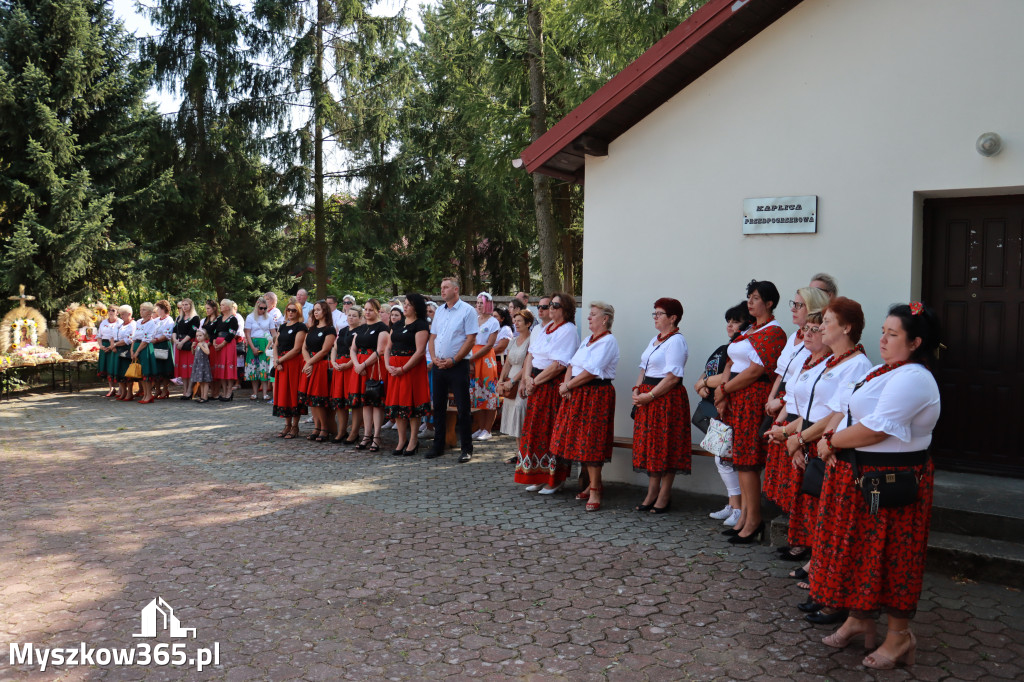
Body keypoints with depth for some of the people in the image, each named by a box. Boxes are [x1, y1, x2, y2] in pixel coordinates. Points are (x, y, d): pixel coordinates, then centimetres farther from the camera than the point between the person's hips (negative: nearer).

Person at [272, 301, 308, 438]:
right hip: (281, 365, 7)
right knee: (283, 394, 8)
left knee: (293, 393, -4)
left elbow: (297, 349, -14)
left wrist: (280, 360, -11)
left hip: (294, 363, -7)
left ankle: (295, 427, 3)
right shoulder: (282, 327, 16)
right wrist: (277, 361, -5)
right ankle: (287, 425, 16)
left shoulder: (300, 327, -6)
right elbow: (276, 346, 12)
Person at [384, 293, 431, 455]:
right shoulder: (397, 326, 17)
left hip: (412, 367, -7)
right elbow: (388, 347, 15)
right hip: (395, 370, 7)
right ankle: (402, 440, 15)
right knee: (396, 403, 7)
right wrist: (388, 365, -2)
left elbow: (420, 351, -16)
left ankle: (413, 441, 5)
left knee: (411, 403, -3)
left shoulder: (420, 325, -6)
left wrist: (403, 369, -18)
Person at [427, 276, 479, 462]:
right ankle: (438, 446, 20)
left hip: (458, 365, -6)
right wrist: (434, 357, -1)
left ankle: (466, 449, 5)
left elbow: (471, 339, -11)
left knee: (463, 408, -2)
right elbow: (432, 337, 16)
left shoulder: (467, 310, -6)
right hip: (439, 366, 6)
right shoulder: (439, 311, 13)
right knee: (438, 406, 11)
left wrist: (453, 360, -15)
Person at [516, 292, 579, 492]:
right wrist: (527, 378, -4)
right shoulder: (544, 328, 15)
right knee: (535, 429, 9)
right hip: (537, 385, 8)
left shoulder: (568, 331, -11)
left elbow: (559, 365, -18)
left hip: (554, 385, -8)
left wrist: (535, 381, -14)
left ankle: (555, 480, 8)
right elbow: (531, 354, 12)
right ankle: (538, 477, 19)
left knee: (551, 431, -3)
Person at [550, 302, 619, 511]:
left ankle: (595, 491, 0)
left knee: (590, 443, -7)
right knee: (581, 441, 10)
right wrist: (566, 383, -6)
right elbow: (572, 363, 13)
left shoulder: (608, 341, -11)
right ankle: (594, 482, 22)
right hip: (577, 394, 9)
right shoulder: (588, 340, 17)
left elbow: (591, 372, -18)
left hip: (597, 395, -8)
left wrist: (568, 386, -11)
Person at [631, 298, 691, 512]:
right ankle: (652, 493, 18)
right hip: (648, 399, 9)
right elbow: (644, 368, 19)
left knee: (666, 447, -2)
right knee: (650, 446, 10)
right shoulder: (655, 340, 17)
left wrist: (649, 396, -19)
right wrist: (637, 390, 2)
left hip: (667, 399, -9)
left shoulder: (676, 341, -11)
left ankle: (664, 497, 6)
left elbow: (672, 377, -19)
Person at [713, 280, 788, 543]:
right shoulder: (749, 331, 19)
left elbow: (756, 370, -17)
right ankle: (744, 516, 15)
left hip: (754, 399, -8)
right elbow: (731, 363, 14)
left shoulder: (773, 332, -8)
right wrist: (722, 396, -1)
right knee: (741, 458, 9)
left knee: (747, 460, -7)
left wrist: (723, 389, -8)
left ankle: (753, 521, 0)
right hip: (735, 400, 9)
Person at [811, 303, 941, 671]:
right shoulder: (883, 372, 13)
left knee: (889, 556, 3)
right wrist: (830, 438, -6)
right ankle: (860, 618, 33)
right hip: (859, 475, 9)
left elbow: (875, 430, -26)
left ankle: (899, 636, 19)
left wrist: (831, 441, -12)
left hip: (891, 481, -9)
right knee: (858, 549, 17)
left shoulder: (912, 379, -19)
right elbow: (845, 409, 13)